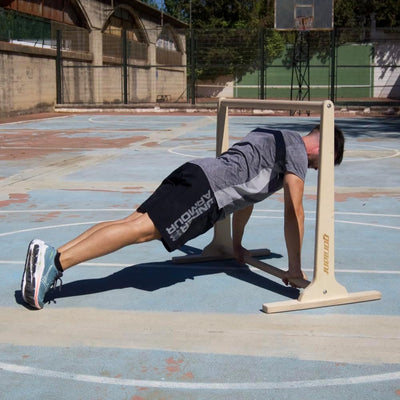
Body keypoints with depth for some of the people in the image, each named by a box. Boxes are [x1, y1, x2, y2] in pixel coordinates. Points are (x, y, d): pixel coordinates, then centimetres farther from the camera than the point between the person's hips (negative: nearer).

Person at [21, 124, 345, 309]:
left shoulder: (276, 139, 32)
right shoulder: (297, 149, 3)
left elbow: (246, 193, 38)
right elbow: (294, 211, -4)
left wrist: (237, 245, 42)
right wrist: (295, 269, 3)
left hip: (194, 174, 9)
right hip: (207, 190, -9)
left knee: (134, 222, -1)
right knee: (141, 229, -20)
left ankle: (52, 255, -11)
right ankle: (56, 263, -30)